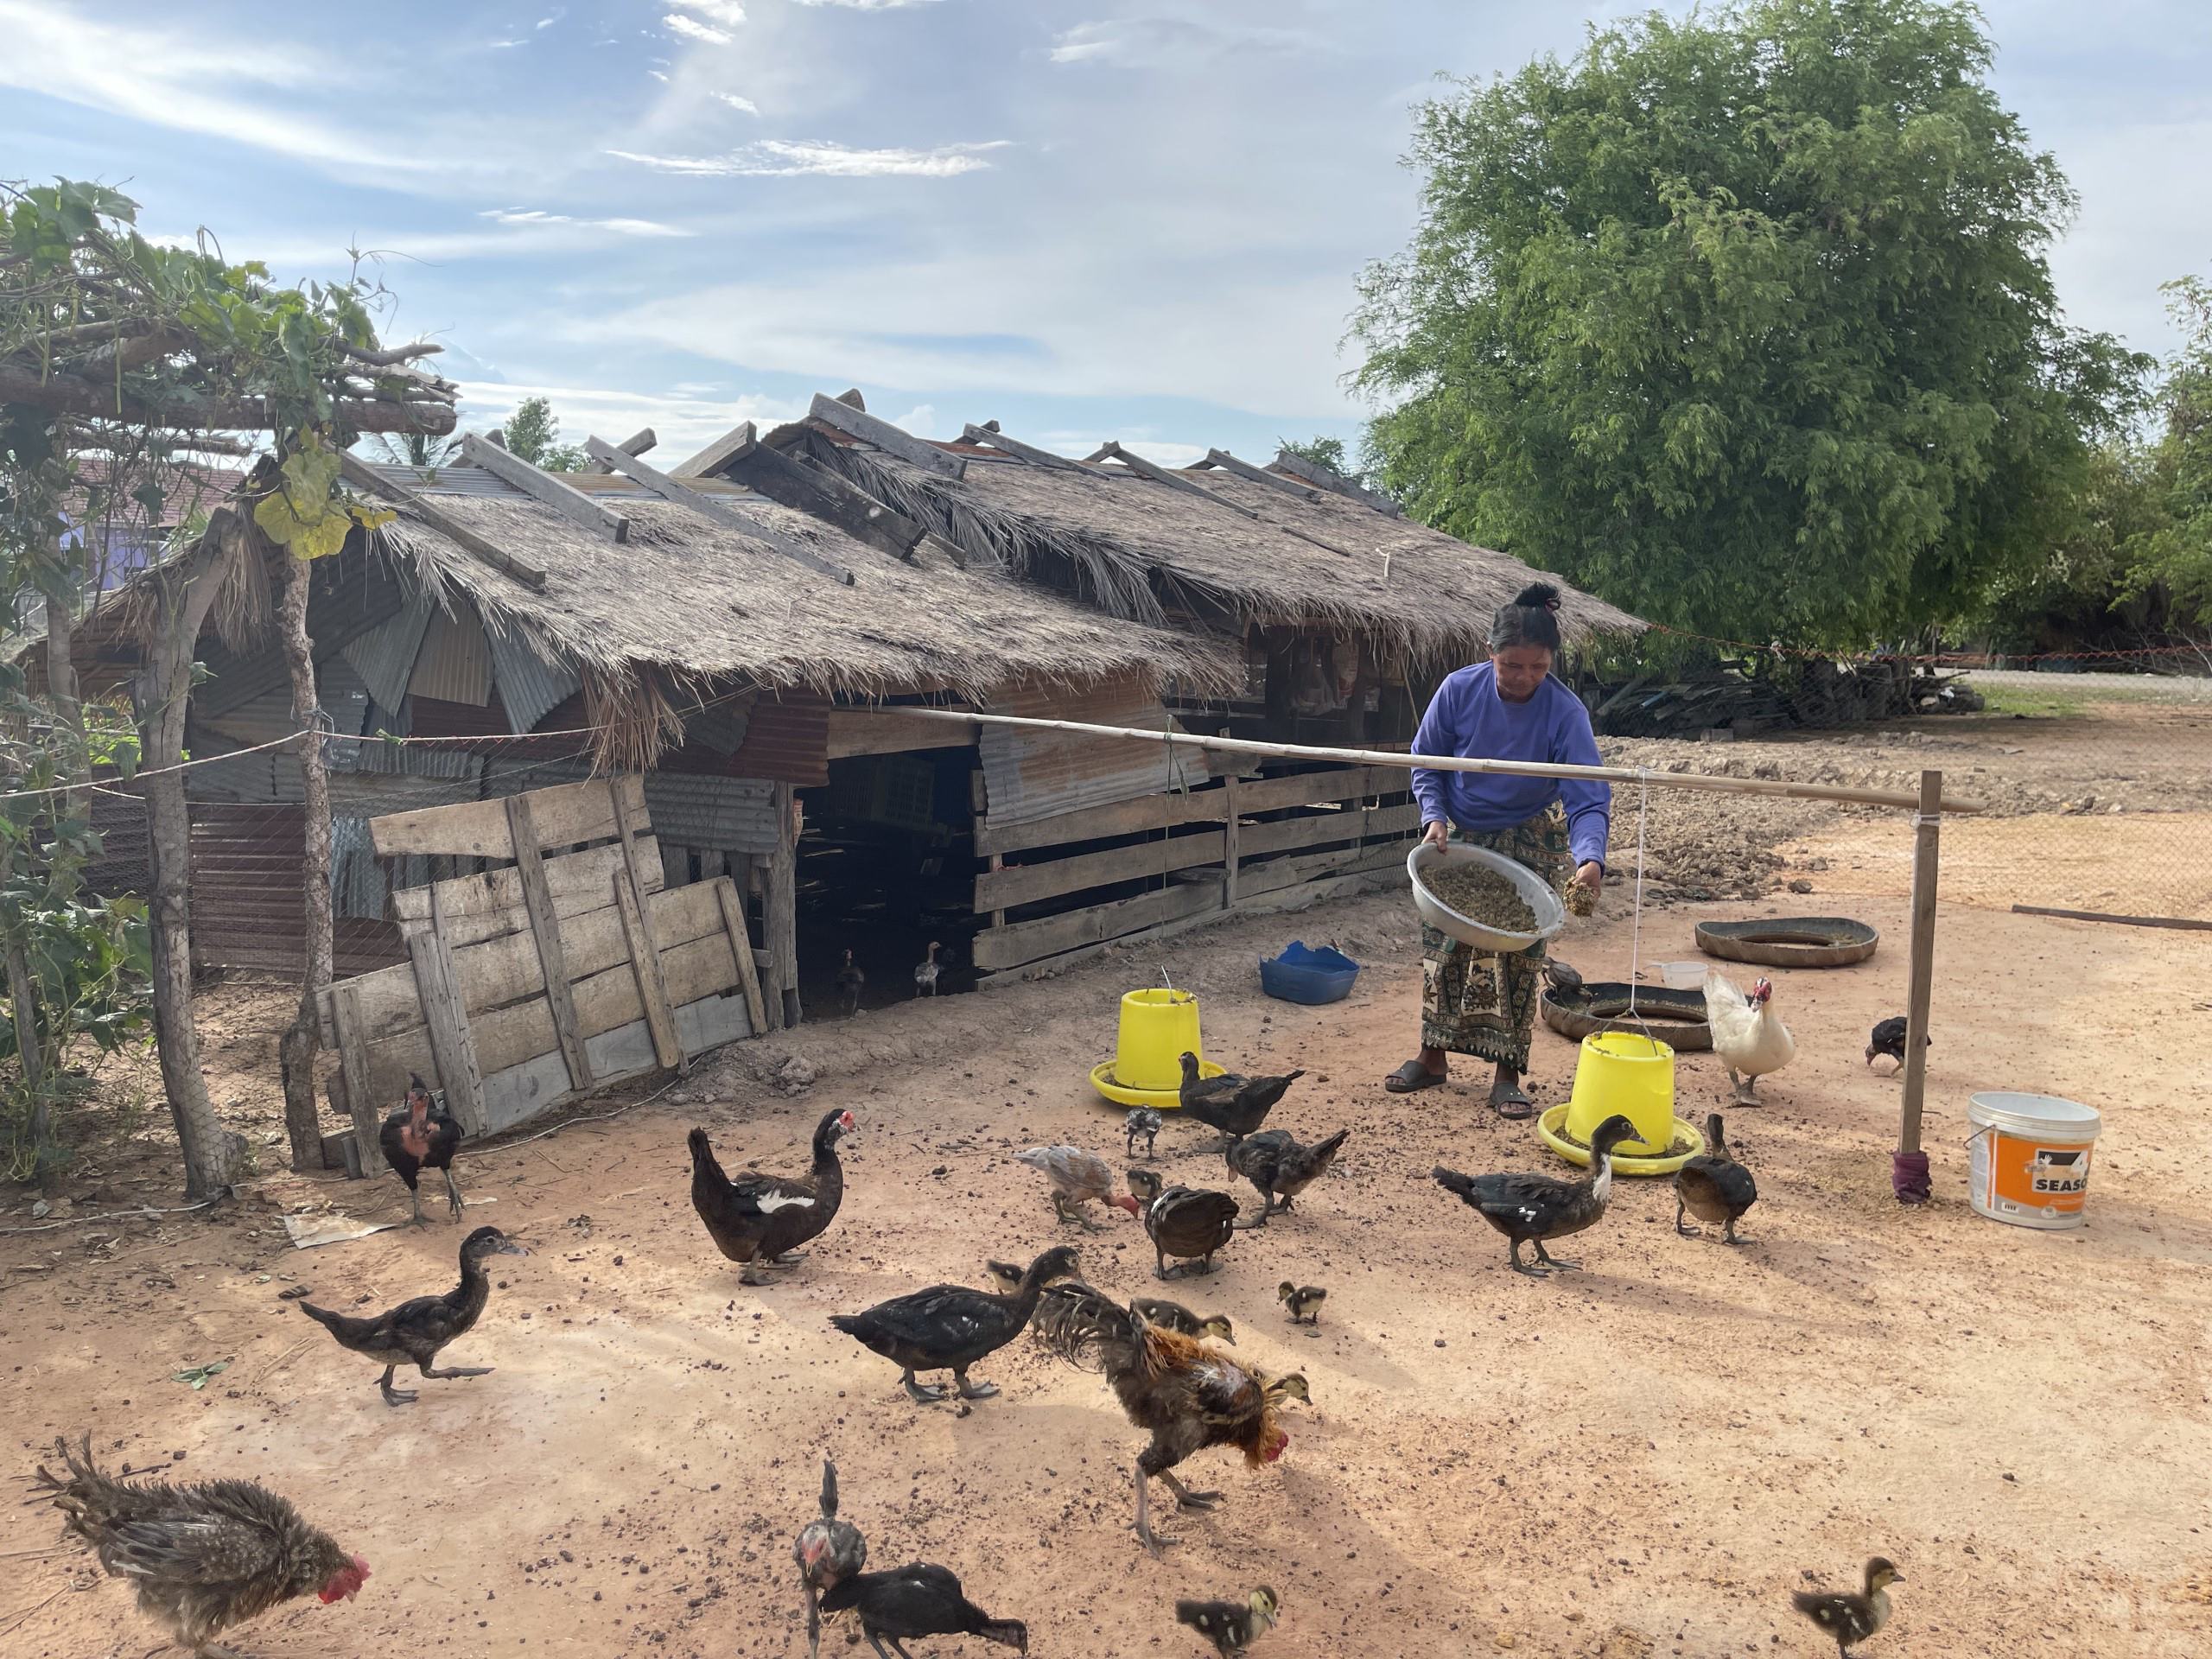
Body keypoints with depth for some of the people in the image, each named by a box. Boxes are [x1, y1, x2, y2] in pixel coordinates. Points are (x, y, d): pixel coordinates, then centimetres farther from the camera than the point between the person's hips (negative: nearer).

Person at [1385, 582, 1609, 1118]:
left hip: (1529, 841, -2)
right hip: (1458, 835, 2)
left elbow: (1588, 798, -29)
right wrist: (1435, 817, -19)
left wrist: (1590, 860, -46)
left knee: (1521, 955, -1)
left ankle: (1506, 1074, 9)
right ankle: (1433, 1056, 22)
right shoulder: (1460, 690, -20)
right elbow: (1425, 762, -5)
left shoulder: (1566, 713, -25)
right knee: (1441, 945, 7)